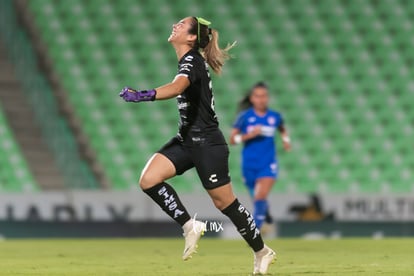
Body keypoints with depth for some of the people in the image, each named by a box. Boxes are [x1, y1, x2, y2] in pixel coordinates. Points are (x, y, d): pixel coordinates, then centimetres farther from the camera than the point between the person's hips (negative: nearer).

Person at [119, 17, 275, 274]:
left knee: (225, 203, 0)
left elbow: (177, 87, -39)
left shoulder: (192, 60, -18)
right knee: (149, 180, -11)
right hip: (187, 139, 9)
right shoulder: (188, 61, 10)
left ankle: (262, 252, 18)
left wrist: (143, 95, -55)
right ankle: (190, 226, -1)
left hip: (206, 143, -9)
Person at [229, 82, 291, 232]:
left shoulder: (275, 117, 1)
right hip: (249, 165, 0)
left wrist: (286, 139, 8)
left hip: (268, 165, 0)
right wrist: (249, 135, -18)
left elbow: (282, 129, 25)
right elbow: (232, 139, -5)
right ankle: (265, 213, 52)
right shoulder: (244, 117, -5)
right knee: (258, 197, 17)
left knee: (261, 196, -21)